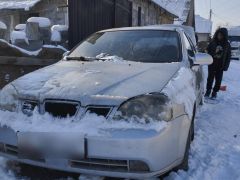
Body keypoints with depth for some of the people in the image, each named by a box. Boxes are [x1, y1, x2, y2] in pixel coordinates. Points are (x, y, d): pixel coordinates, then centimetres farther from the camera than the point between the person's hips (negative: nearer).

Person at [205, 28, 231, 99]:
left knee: (218, 79, 5)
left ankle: (215, 92, 16)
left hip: (220, 66, 0)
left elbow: (228, 56, 3)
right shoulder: (213, 42, 0)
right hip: (212, 64, 0)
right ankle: (208, 91, 18)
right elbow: (208, 51, 6)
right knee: (210, 78, 6)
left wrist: (226, 66, -2)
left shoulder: (227, 44, 1)